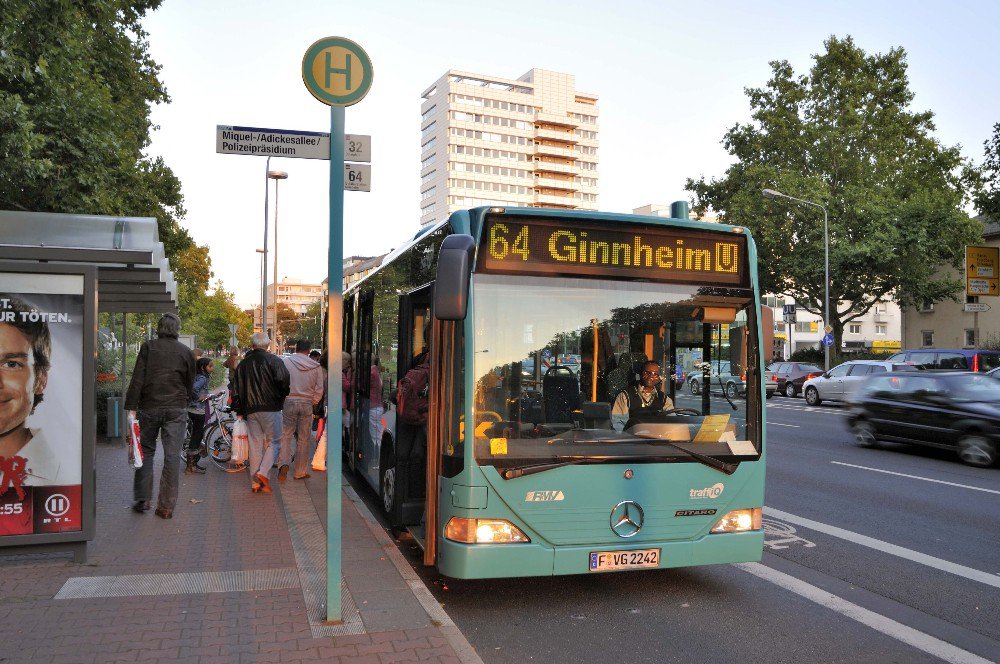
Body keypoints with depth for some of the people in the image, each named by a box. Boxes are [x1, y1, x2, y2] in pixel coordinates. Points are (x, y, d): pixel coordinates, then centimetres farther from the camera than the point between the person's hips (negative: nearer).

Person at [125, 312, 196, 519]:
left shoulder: (148, 347, -1)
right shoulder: (185, 352, 4)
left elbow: (137, 379, -6)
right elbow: (190, 384, 10)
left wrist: (131, 407, -6)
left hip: (149, 408, 0)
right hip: (177, 409, 0)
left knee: (146, 451, 14)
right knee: (172, 456, 2)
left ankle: (142, 499, 14)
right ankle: (166, 507, 3)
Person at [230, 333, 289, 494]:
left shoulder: (243, 364, 13)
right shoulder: (274, 361, -4)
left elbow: (236, 390, 14)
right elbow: (283, 382, -16)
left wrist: (239, 411, 18)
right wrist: (282, 399, 2)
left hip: (250, 410, 5)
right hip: (271, 408, -4)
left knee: (255, 445, 9)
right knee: (272, 442, 4)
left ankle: (255, 482, 10)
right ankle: (263, 472, -15)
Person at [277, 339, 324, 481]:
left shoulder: (285, 362, -4)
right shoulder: (316, 366, 1)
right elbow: (319, 389, 3)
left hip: (289, 401, -1)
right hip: (307, 404, 1)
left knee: (286, 435, 7)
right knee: (303, 439, 9)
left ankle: (284, 463, -14)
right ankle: (300, 472, 14)